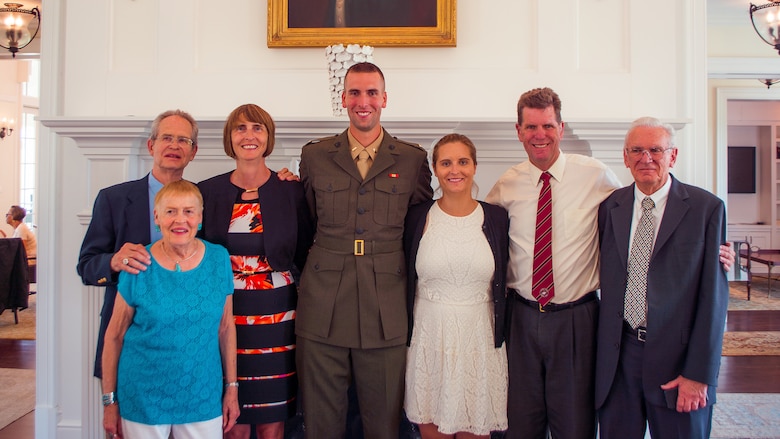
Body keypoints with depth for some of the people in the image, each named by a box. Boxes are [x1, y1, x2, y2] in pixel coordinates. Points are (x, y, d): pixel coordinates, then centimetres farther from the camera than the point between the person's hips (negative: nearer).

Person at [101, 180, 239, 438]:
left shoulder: (219, 259, -3)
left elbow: (226, 327, 3)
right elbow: (114, 335, -2)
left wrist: (232, 388, 4)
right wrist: (110, 401, 1)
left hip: (203, 397, 2)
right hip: (143, 398, -1)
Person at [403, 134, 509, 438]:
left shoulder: (497, 218, 0)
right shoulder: (417, 217, -1)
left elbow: (502, 282, 7)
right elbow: (405, 280, 6)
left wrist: (501, 334, 5)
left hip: (479, 337, 0)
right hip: (428, 335, 0)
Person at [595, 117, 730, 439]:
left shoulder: (706, 208, -3)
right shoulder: (609, 207, 6)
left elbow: (714, 295, -6)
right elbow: (606, 282, 9)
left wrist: (699, 374, -10)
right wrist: (601, 352, 3)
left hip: (676, 357, -2)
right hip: (617, 356, 3)